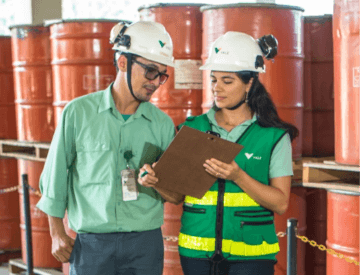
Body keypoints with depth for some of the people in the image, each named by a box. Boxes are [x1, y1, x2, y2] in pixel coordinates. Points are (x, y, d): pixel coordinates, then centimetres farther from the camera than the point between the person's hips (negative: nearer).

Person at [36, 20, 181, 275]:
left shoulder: (163, 123, 3)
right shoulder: (78, 113, -2)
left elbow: (173, 195, 6)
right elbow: (55, 175, 4)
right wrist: (57, 232, 5)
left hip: (146, 243, 2)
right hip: (91, 243, -2)